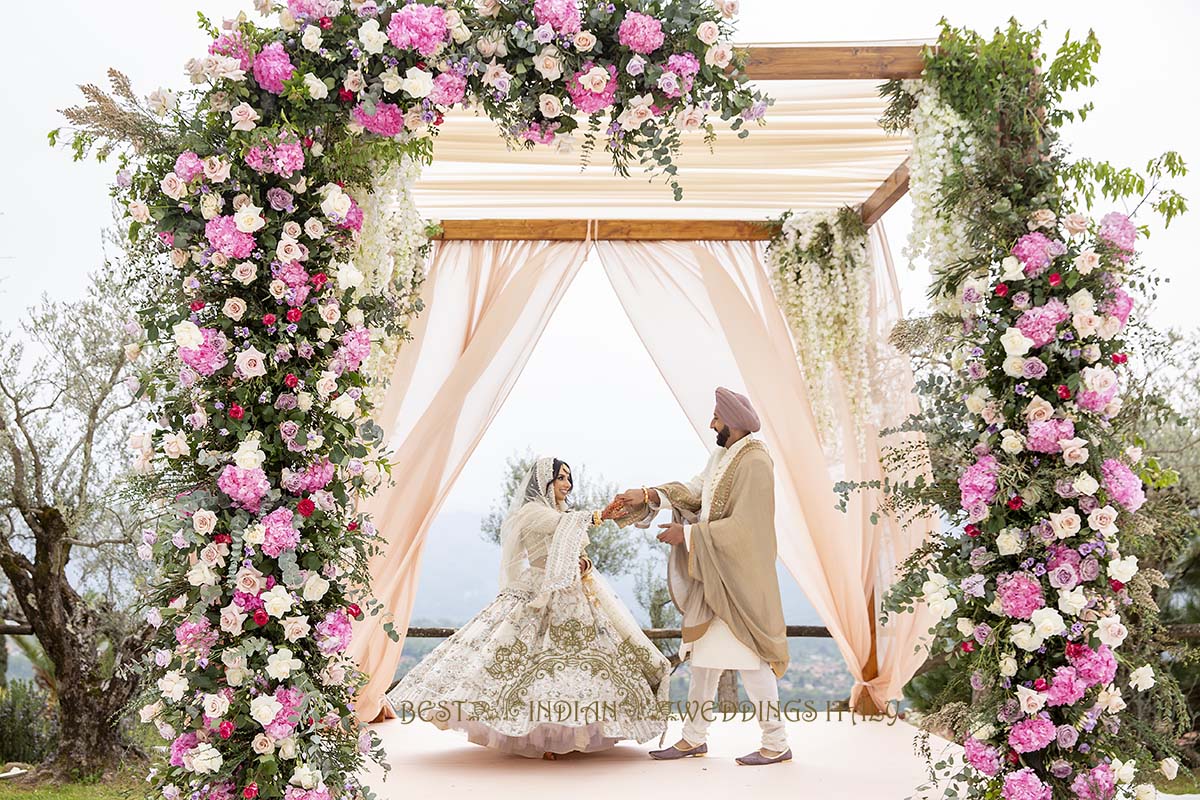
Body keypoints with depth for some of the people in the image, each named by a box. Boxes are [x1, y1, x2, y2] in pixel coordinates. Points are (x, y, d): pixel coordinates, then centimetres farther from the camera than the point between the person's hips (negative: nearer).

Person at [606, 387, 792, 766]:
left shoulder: (754, 463, -18)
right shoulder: (723, 455, 11)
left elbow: (742, 526, -22)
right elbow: (695, 491, 9)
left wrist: (688, 534, -18)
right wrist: (647, 495, -2)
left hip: (738, 577, -10)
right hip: (712, 575, 10)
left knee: (748, 657, -3)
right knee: (704, 652, 14)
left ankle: (776, 743, 9)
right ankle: (694, 737, 24)